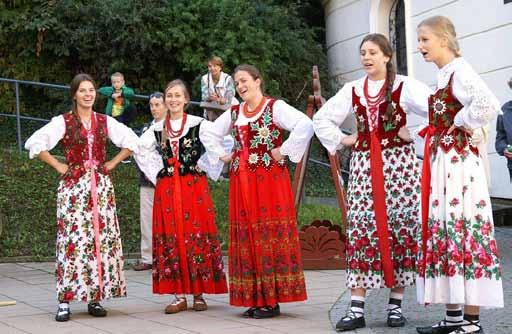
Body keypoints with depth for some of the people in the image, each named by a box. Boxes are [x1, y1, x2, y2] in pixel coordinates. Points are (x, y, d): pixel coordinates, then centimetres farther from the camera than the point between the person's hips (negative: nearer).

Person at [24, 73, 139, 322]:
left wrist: (112, 163, 9)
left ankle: (95, 298, 6)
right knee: (72, 240, -9)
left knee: (102, 240, -1)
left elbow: (131, 142, 18)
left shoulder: (105, 122, 11)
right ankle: (65, 301, -7)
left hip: (101, 187, 3)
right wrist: (58, 165, -7)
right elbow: (34, 143, -6)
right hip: (73, 187, -3)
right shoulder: (63, 122, 1)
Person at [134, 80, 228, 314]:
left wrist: (205, 166, -6)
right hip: (166, 188, 3)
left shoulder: (198, 124, -2)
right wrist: (155, 175, 12)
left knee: (197, 237, -3)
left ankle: (199, 294, 4)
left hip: (194, 187, -3)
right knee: (171, 239, 1)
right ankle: (179, 296, 5)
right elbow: (140, 152, 22)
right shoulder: (157, 129, 10)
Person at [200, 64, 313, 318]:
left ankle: (272, 300, -3)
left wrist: (284, 151, -17)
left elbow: (305, 125, -20)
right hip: (241, 181, 6)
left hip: (269, 179, -6)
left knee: (270, 234, -6)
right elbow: (207, 132, 25)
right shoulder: (234, 113, 13)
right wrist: (222, 155, 13)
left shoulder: (275, 107, -5)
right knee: (246, 236, 5)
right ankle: (255, 299, 10)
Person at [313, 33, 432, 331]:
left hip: (399, 163, -3)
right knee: (361, 231, -3)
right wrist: (341, 140, 11)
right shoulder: (352, 90, 13)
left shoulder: (404, 86, -1)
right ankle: (357, 308, -4)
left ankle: (396, 304, 7)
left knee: (399, 228, -2)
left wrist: (415, 133, -10)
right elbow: (322, 119, 22)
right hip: (363, 165, 3)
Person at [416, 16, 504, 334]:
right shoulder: (445, 75, 16)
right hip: (442, 162, 10)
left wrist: (461, 125, -15)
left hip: (458, 162, -10)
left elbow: (488, 105, -29)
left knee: (464, 231, -8)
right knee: (445, 232, 9)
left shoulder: (459, 71, -12)